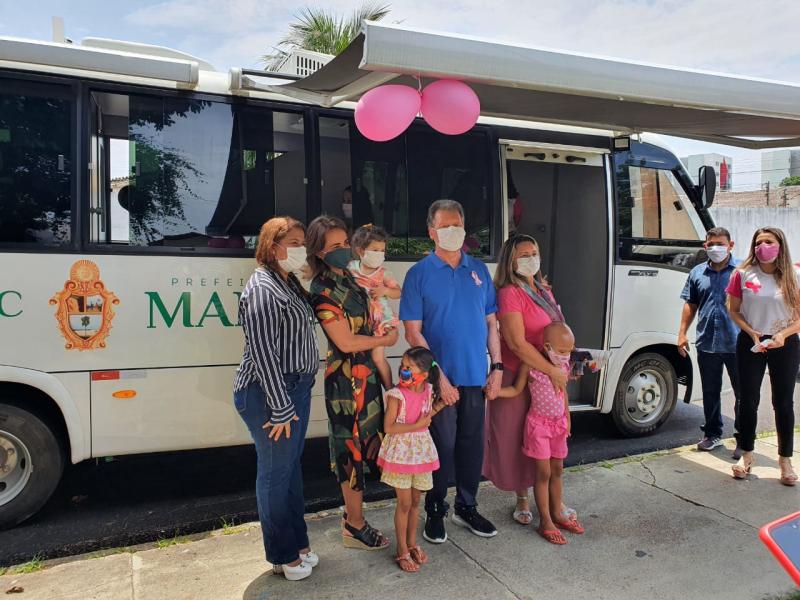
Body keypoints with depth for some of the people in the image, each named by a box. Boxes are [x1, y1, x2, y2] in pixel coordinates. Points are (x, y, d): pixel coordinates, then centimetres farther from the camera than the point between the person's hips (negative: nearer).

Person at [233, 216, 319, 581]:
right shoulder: (262, 289, -17)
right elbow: (263, 353, -21)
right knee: (275, 472, 4)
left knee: (292, 466, 19)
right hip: (270, 393, -10)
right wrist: (279, 408, -19)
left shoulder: (289, 284, 12)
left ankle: (297, 542, 35)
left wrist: (295, 398, 13)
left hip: (296, 388, 10)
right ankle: (282, 556, 21)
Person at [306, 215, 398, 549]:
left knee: (363, 445, 15)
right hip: (346, 378, -8)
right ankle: (355, 527, 19)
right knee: (353, 448, 3)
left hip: (366, 372, 8)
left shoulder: (348, 280, 9)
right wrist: (385, 340, -5)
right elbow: (345, 341, -18)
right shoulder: (322, 290, -17)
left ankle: (352, 515, 31)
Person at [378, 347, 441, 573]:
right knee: (404, 503, 3)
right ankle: (402, 550, 19)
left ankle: (412, 543, 32)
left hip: (421, 451, 5)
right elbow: (389, 427, -19)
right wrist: (417, 425, -20)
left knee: (415, 501, 16)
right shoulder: (397, 395, -18)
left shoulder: (428, 391, -2)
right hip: (401, 452, -5)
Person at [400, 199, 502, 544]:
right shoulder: (419, 274, -5)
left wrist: (497, 366, 3)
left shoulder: (479, 270, 8)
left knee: (472, 445, 14)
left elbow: (491, 322, 12)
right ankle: (435, 512, 26)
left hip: (476, 378, 4)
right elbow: (413, 333, -9)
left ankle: (466, 508, 33)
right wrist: (439, 377, -14)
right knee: (442, 447, 6)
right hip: (439, 379, -4)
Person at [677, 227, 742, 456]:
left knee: (743, 393, 5)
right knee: (710, 392, 14)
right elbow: (690, 304, 14)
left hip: (736, 344, -3)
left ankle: (743, 439, 17)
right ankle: (712, 434, 28)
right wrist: (682, 333, 7)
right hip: (706, 343, 4)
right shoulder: (698, 273, 10)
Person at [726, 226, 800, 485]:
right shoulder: (743, 274, -4)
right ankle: (747, 455, 21)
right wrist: (752, 333, -11)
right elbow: (733, 311, 2)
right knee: (749, 400, 6)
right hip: (751, 344, 0)